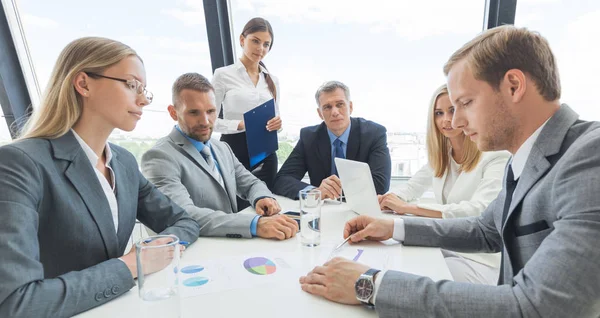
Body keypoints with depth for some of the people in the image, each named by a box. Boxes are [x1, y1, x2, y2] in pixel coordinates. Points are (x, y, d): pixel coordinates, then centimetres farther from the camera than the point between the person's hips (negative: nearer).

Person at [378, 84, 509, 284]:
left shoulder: (496, 156, -12)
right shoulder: (439, 157, 8)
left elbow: (480, 210, -26)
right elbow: (409, 190, 9)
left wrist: (408, 208, -30)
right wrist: (384, 200, -14)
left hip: (480, 261, -5)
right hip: (445, 250, 5)